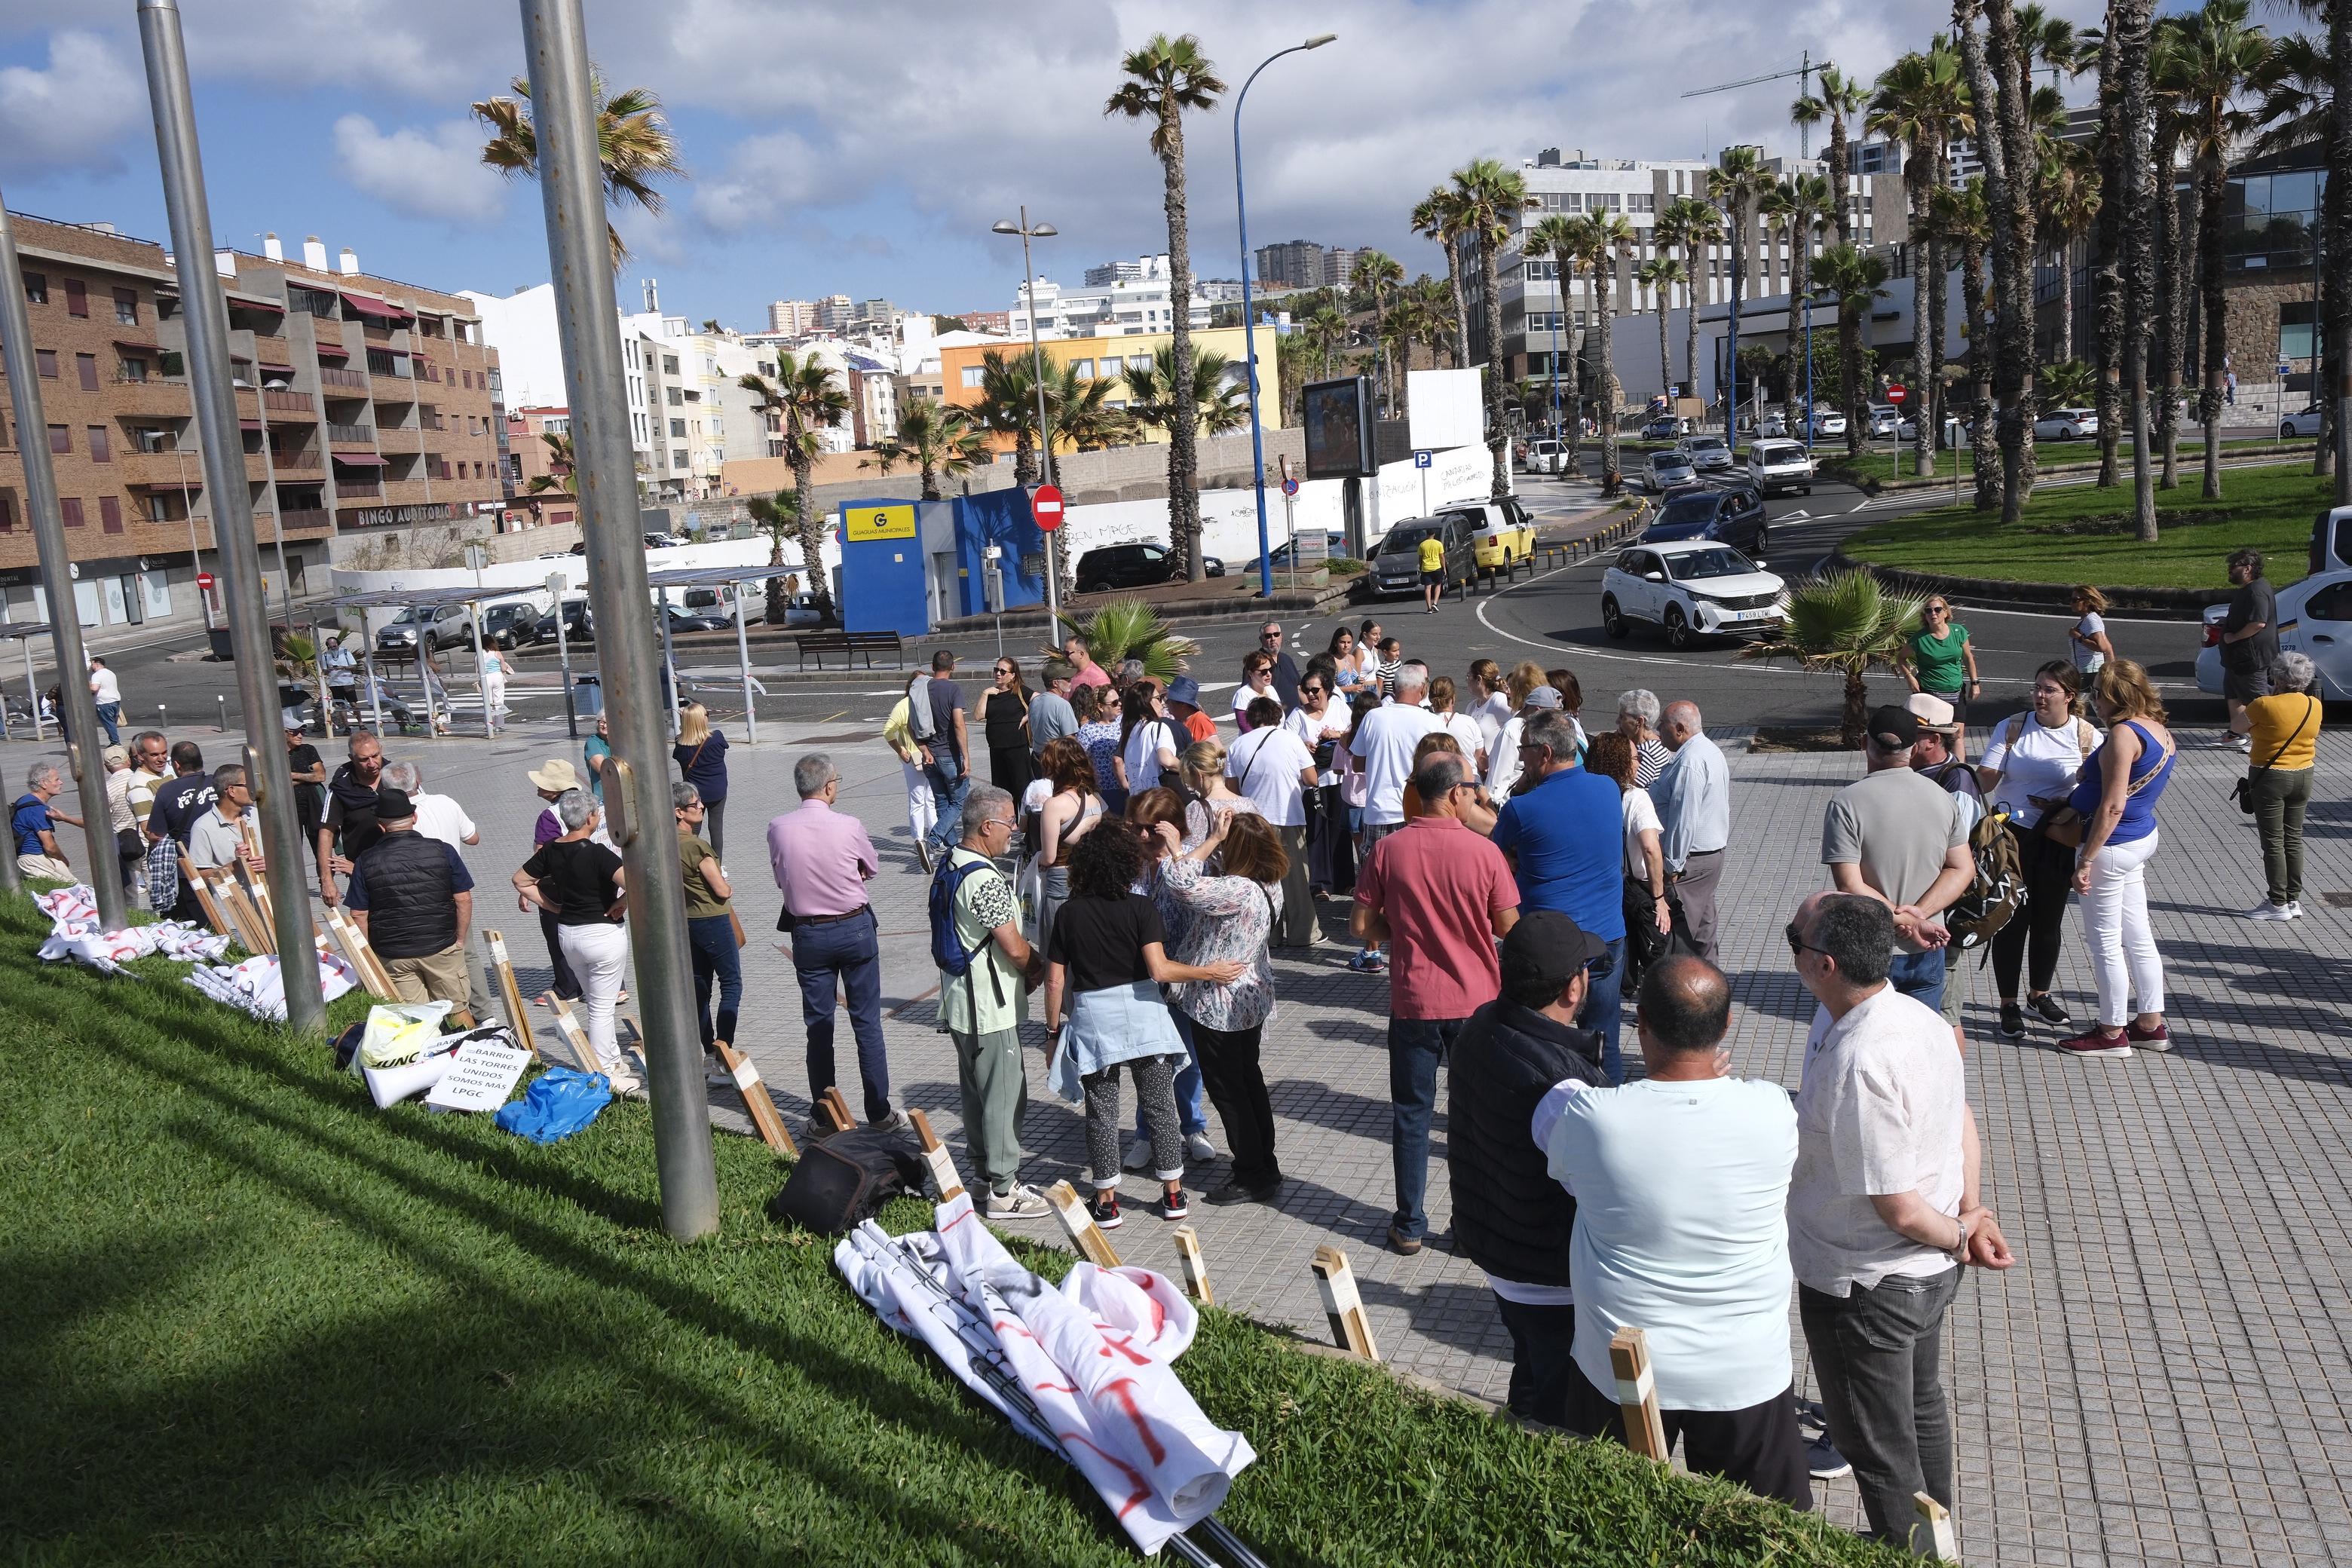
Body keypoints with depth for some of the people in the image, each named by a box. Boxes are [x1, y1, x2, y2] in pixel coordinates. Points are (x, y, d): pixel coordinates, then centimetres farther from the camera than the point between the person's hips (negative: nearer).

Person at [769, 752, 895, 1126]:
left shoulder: (778, 829, -8)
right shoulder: (849, 826, -14)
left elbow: (780, 878, 7)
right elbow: (872, 870, 3)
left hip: (808, 935, 2)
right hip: (855, 928, -2)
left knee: (818, 1025, 12)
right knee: (867, 1022, 6)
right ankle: (879, 1111, 11)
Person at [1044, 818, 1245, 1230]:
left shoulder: (1069, 915, -3)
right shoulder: (1141, 908, -9)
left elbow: (1055, 981, -1)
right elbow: (1159, 969, -19)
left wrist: (1053, 1033, 9)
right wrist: (1210, 972, -8)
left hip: (1092, 1020, 1)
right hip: (1142, 1015, -1)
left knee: (1101, 1113, 10)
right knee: (1160, 1106, 12)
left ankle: (1106, 1202, 16)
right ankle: (1173, 1195, 21)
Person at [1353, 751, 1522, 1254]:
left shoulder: (1387, 850, -9)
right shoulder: (1483, 851, -13)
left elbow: (1362, 925, -5)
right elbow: (1509, 927, -6)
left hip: (1413, 1001, 1)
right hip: (1476, 1000, -1)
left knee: (1411, 1112, 12)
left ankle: (1409, 1225, 19)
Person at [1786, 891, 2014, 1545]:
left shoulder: (1856, 1064, -35)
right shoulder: (1921, 1017, -7)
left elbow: (1897, 1207, -28)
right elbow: (1960, 1117, 8)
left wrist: (1959, 1237, -10)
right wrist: (1969, 1211, 8)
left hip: (1863, 1288, -10)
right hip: (1931, 1272, 10)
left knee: (1879, 1452, 13)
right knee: (1922, 1410, 30)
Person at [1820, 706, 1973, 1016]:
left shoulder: (1846, 803, -16)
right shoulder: (1942, 797, 0)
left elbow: (1850, 887, -22)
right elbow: (1963, 869, -1)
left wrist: (1907, 921, -15)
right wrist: (1918, 914, -12)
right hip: (1927, 954, 4)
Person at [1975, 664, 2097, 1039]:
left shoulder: (2087, 736, -1)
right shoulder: (2011, 728, -2)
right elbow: (1986, 780, -8)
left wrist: (2063, 805, -17)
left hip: (2058, 840, 1)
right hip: (2012, 836, -1)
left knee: (2049, 920, 14)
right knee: (2012, 920, 1)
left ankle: (2039, 995, 34)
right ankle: (2009, 1005, 12)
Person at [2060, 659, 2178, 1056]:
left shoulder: (2124, 734, -20)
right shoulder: (2160, 730, 8)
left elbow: (2113, 807, -23)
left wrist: (2086, 860, -20)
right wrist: (2069, 803, 22)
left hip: (2112, 845, -9)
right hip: (2143, 838, 9)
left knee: (2104, 941, 2)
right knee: (2136, 934, 17)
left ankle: (2112, 1032, 11)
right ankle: (2151, 1024, 25)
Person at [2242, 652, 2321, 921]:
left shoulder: (2265, 706, -19)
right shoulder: (2315, 706, -1)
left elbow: (2240, 723, -1)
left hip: (2270, 778, -6)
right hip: (2303, 777, 6)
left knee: (2273, 842, 0)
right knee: (2294, 839, 13)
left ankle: (2277, 904, 4)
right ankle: (2294, 900, 18)